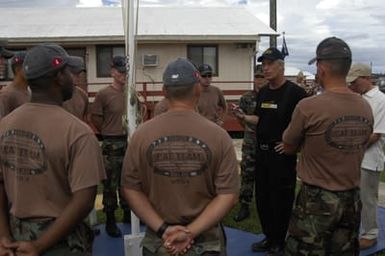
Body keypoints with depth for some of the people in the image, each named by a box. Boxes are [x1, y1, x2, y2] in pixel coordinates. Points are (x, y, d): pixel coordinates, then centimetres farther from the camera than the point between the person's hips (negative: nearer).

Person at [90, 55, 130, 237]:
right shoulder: (103, 94, -10)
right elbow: (95, 118, -5)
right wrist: (110, 133, 2)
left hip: (129, 142, 5)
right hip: (112, 144, -5)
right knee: (111, 184, 3)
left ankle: (127, 214, 31)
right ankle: (110, 221, 14)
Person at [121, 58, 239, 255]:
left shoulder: (142, 134, -10)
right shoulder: (218, 136, -13)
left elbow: (130, 189, -7)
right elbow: (228, 195, -13)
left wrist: (163, 229, -8)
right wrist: (191, 232, -13)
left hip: (157, 240, 1)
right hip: (207, 239, 0)